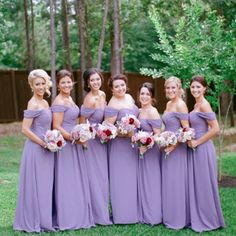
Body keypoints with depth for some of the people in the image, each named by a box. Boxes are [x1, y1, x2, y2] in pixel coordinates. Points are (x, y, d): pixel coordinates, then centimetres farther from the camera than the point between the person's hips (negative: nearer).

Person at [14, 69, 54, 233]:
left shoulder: (45, 103, 12)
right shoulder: (33, 104, -14)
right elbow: (25, 129, -19)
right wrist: (43, 143, -16)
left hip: (46, 149, 9)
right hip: (36, 149, -9)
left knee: (45, 185, 14)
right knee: (36, 185, 1)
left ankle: (44, 219, 25)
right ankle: (34, 221, 12)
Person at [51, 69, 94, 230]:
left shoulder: (69, 99, 12)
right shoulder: (59, 102, -15)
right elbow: (57, 127, -19)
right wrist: (74, 138, -22)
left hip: (75, 144, 9)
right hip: (65, 144, -9)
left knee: (77, 180, 14)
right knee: (67, 182, -1)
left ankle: (78, 216, 24)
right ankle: (67, 219, 9)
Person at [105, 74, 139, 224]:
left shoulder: (129, 97, 6)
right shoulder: (113, 105, -17)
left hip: (132, 143, 8)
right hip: (120, 143, -8)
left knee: (132, 176, 15)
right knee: (121, 178, -1)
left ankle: (132, 210, 27)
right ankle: (122, 214, 10)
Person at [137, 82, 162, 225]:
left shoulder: (152, 112, -14)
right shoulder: (139, 111, 10)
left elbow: (158, 135, -17)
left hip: (151, 150, -8)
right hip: (142, 149, 8)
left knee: (150, 181, 0)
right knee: (143, 181, 13)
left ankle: (153, 216, 12)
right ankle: (144, 214, 24)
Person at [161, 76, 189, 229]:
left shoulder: (180, 104, -14)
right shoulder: (169, 104, 12)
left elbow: (186, 130, -18)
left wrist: (174, 145, -21)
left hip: (177, 148, -9)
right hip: (168, 147, 9)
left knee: (176, 183, -1)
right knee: (168, 182, 14)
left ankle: (179, 219, 10)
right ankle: (170, 216, 25)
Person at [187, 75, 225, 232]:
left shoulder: (204, 105, -15)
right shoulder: (197, 104, 12)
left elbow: (215, 129, -22)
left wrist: (197, 142, -17)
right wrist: (192, 141, 7)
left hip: (202, 149, -9)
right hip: (196, 148, 9)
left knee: (204, 184, 0)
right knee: (197, 184, 15)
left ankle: (208, 221, 12)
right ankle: (200, 218, 25)